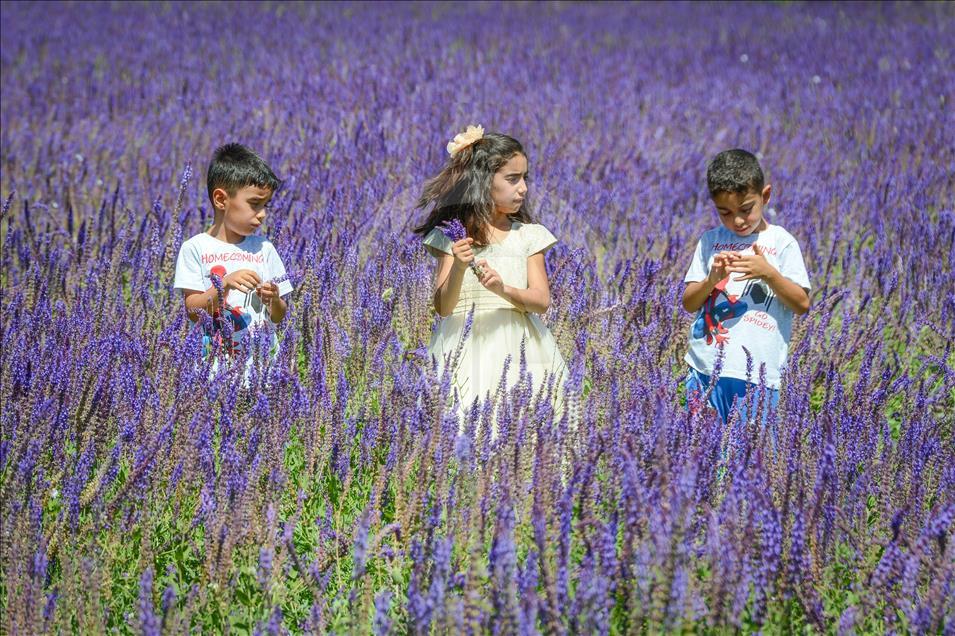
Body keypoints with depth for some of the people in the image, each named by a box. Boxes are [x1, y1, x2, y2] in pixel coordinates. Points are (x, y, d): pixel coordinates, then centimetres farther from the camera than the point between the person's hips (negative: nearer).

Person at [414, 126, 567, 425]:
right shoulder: (454, 235, 2)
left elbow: (541, 300, -1)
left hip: (515, 345, 2)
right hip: (467, 346, -1)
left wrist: (503, 289, -18)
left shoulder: (528, 235, 7)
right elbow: (443, 308, -3)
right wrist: (458, 269, -20)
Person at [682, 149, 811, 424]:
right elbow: (689, 304, 8)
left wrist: (768, 273, -15)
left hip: (756, 372, -3)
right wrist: (711, 280, -12)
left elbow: (802, 304, -1)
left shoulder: (781, 242, 1)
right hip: (705, 368, 3)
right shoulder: (710, 241, 9)